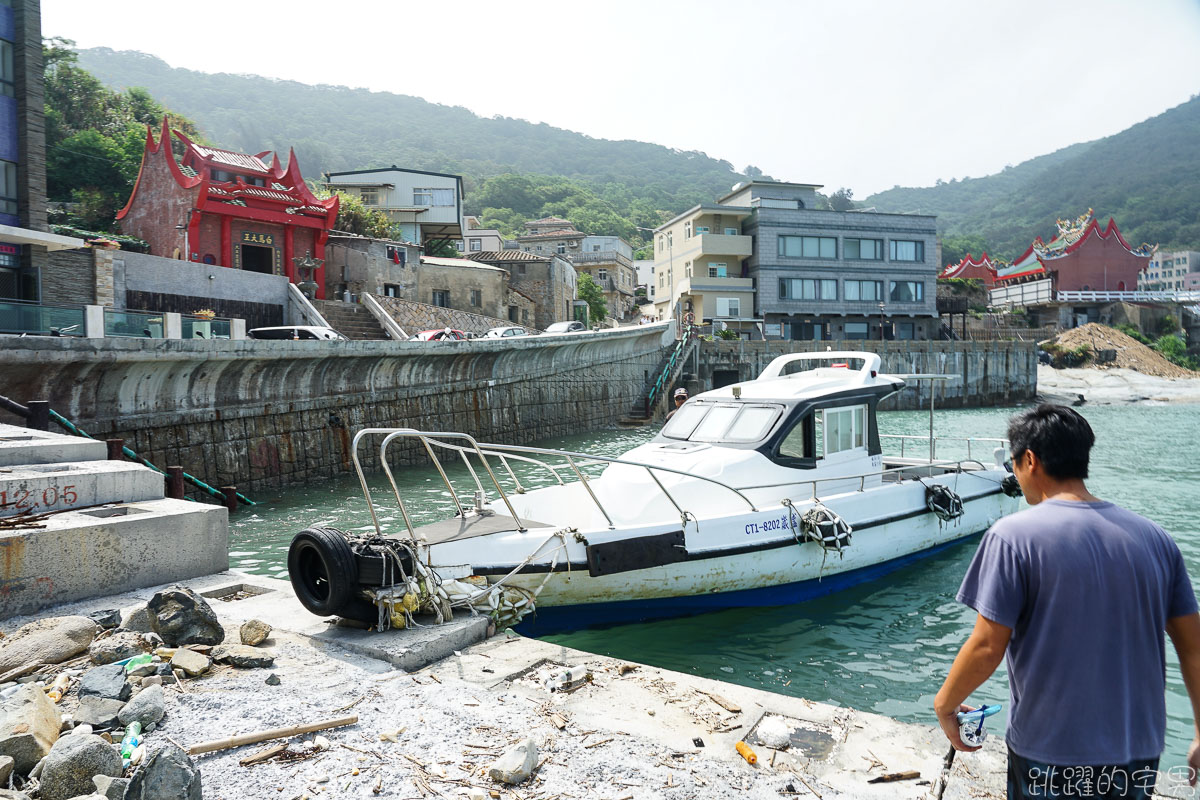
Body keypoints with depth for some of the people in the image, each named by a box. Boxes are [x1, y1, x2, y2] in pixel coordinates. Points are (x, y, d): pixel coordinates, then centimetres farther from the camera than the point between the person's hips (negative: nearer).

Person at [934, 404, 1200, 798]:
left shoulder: (1014, 536, -17)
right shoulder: (1154, 537, -1)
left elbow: (987, 648, -17)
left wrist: (944, 704, -1)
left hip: (1050, 756, -4)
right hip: (1139, 757, 5)